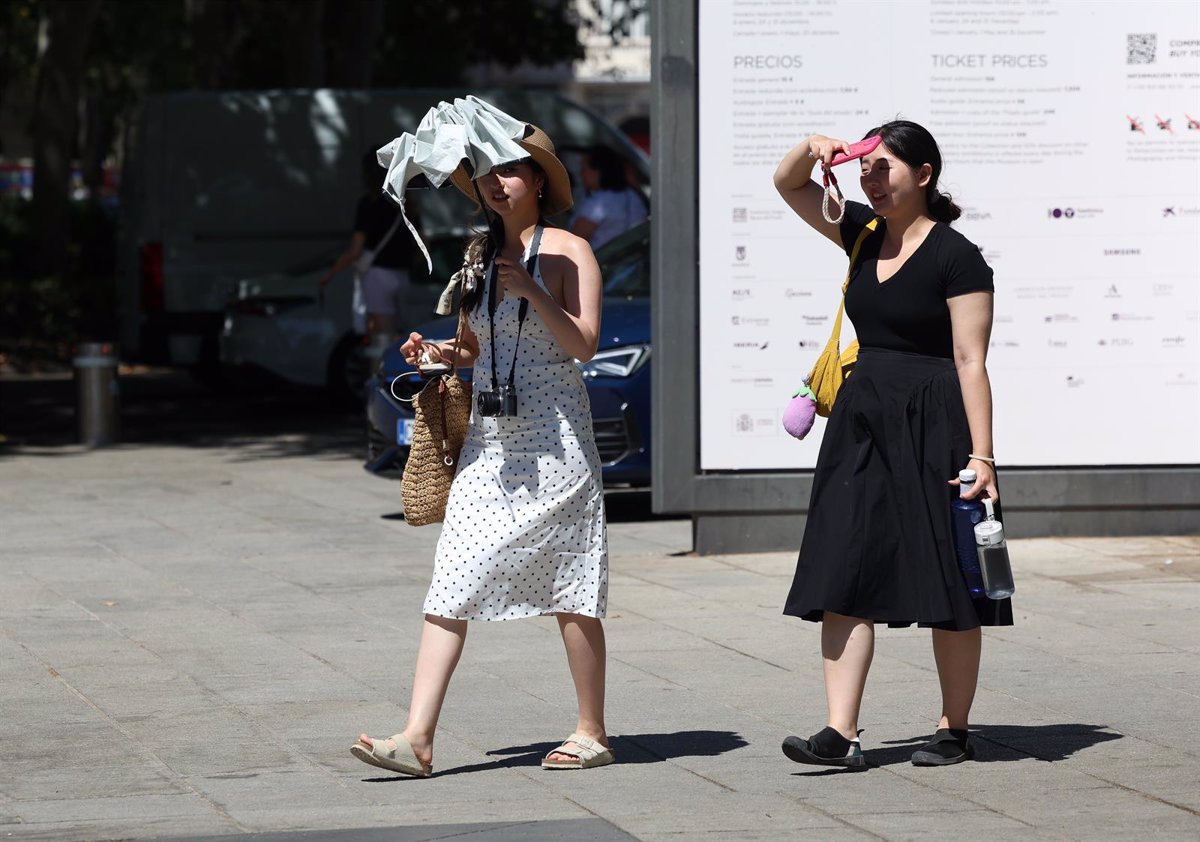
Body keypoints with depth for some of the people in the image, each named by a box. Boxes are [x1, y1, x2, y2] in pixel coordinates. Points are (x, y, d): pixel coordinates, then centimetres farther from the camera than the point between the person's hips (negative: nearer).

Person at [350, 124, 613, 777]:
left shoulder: (568, 252, -2)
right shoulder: (480, 252, 14)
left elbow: (582, 344, -10)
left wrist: (530, 290, -20)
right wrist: (440, 354, 1)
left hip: (553, 436, -5)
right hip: (489, 439, 5)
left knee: (570, 591, 1)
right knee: (450, 588, -5)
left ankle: (591, 732, 13)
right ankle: (418, 738, -10)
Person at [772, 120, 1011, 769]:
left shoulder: (956, 258, -9)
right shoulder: (865, 235, 10)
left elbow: (970, 362, -12)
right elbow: (788, 185, 20)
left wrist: (981, 455, -17)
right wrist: (813, 149, -3)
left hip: (933, 427, -6)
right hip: (863, 422, 7)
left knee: (946, 586, 2)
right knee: (843, 576, -3)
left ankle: (954, 730, 13)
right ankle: (841, 733, -6)